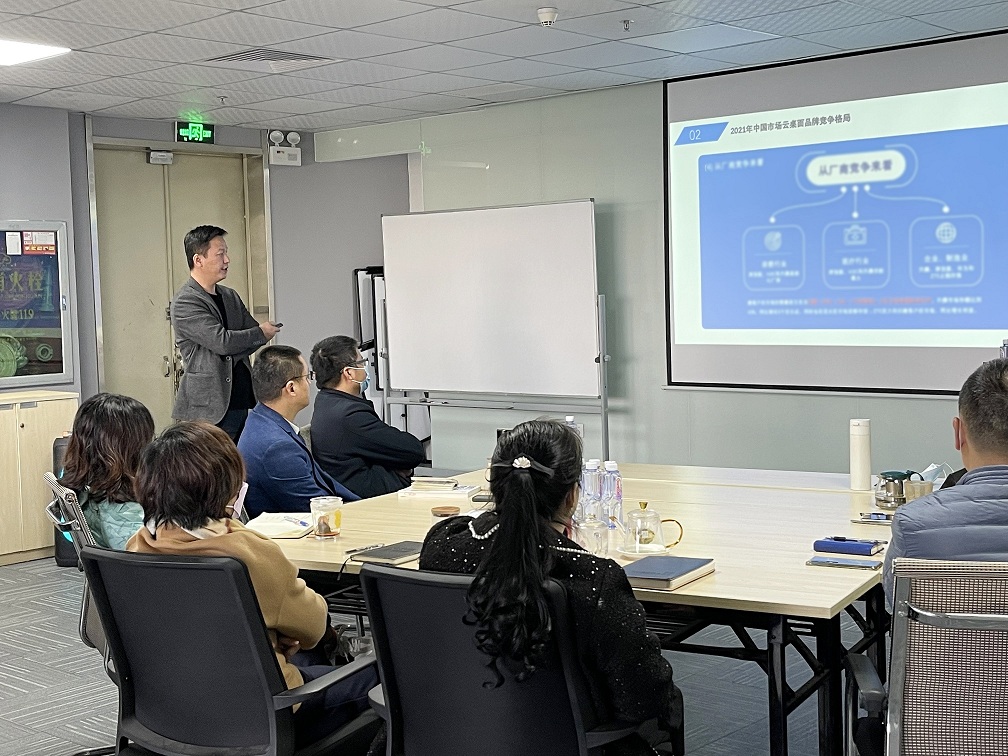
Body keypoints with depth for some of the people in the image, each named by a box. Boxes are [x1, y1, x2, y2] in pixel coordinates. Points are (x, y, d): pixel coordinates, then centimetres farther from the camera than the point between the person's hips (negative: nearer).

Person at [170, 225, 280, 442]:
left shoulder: (230, 296, 17)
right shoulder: (185, 302, -10)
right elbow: (222, 341, -18)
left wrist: (231, 354, -6)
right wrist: (261, 334, -3)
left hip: (241, 403, 7)